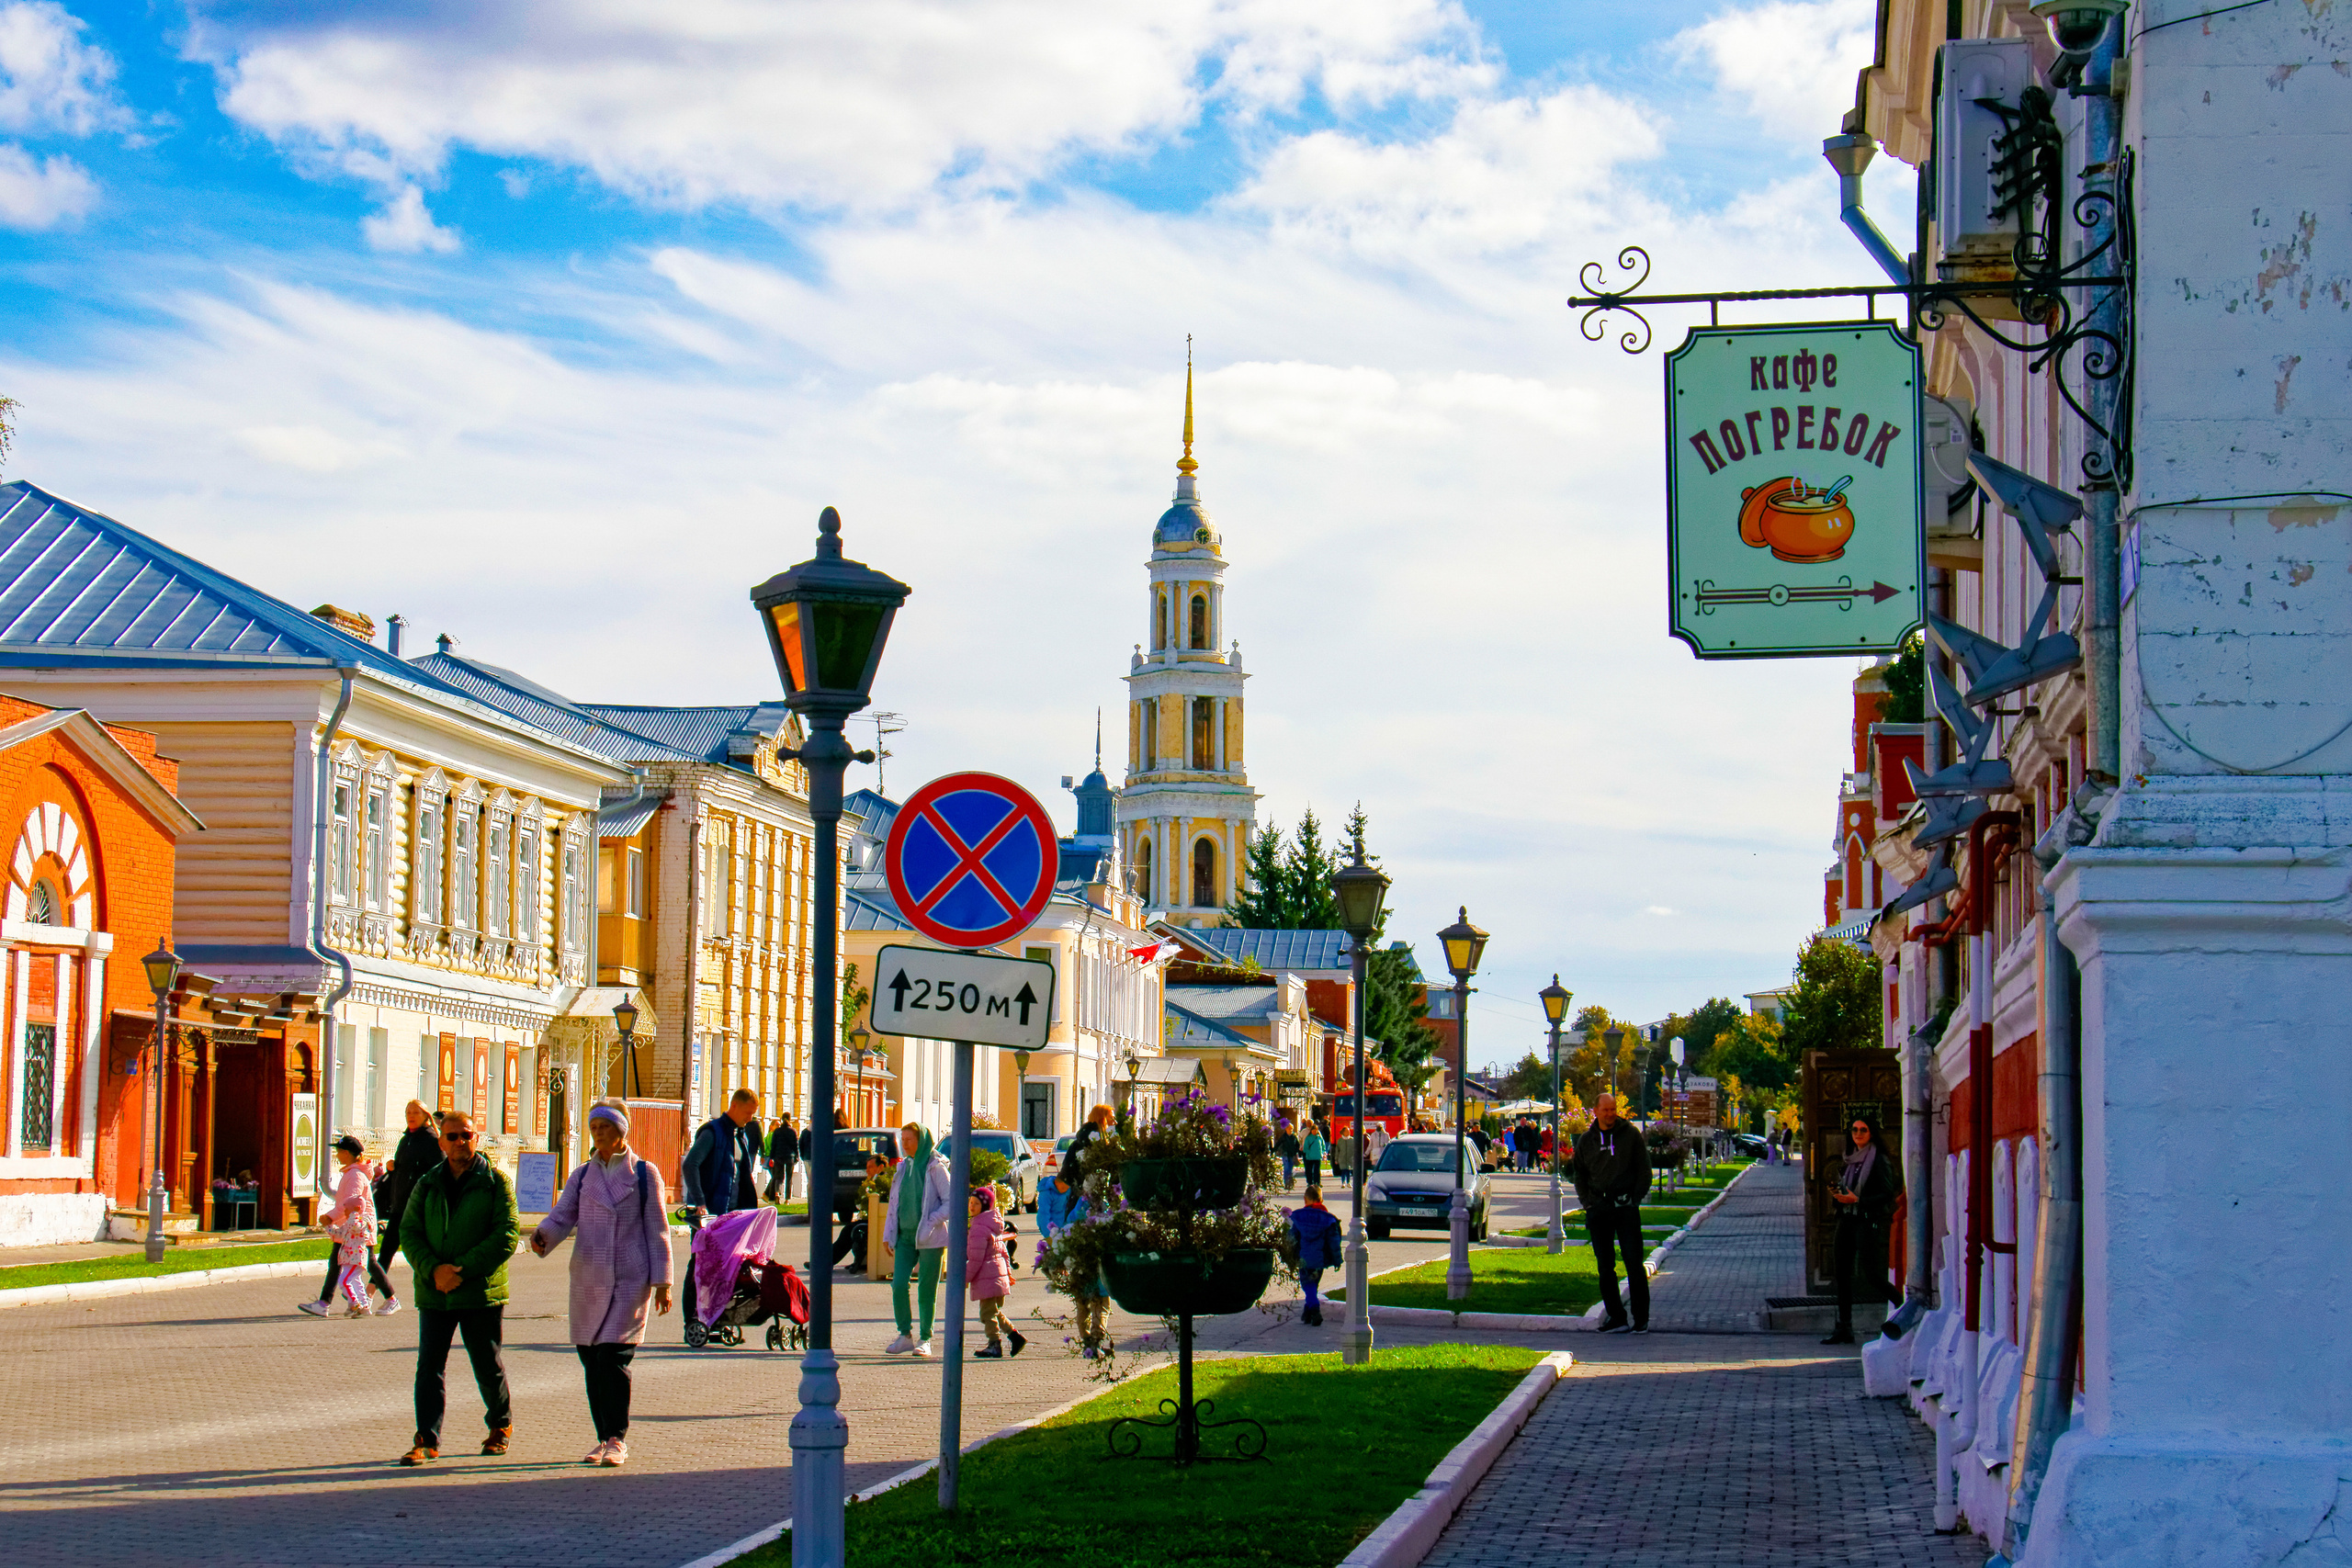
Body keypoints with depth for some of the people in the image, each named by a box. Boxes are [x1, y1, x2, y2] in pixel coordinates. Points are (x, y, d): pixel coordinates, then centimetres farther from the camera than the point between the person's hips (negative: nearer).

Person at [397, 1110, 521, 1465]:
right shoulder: (427, 1185, 9)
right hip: (434, 1293, 3)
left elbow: (506, 1235, -10)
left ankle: (501, 1425, 31)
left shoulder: (496, 1182, -2)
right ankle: (426, 1441, -2)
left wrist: (463, 1271, -17)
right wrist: (432, 1269, -14)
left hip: (481, 1292, -3)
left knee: (488, 1365, 9)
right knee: (429, 1366, -4)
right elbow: (409, 1232, 5)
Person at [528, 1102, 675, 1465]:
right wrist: (542, 1237, -21)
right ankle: (605, 1438, 14)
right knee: (590, 1358, 3)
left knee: (613, 1355, -13)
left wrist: (662, 1282, -1)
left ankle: (617, 1440, -4)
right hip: (588, 1278, 4)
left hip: (630, 1278, -4)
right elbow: (562, 1216, 1)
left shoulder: (644, 1174, 3)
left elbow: (657, 1230, 3)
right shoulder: (582, 1175, 11)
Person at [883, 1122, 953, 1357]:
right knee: (898, 1285, -5)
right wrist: (889, 1234, 13)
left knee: (926, 1289, 1)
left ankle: (925, 1339, 10)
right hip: (905, 1236, 5)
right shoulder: (903, 1168, 11)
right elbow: (894, 1203, 18)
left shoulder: (935, 1168, -6)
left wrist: (930, 1222, -17)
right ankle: (905, 1336, 5)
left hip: (929, 1238, -5)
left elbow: (951, 1202, -8)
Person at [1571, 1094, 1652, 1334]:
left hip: (1626, 1208, -3)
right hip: (1599, 1210, 3)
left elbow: (1643, 1168, 4)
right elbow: (1579, 1173, 18)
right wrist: (1587, 1201, 5)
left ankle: (1641, 1318, 0)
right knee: (1605, 1266, 5)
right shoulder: (1586, 1140, 10)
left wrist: (1637, 1197, -6)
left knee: (1634, 1264, -6)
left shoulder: (1631, 1134, 2)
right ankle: (1615, 1315, 12)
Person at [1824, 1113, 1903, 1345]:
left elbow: (1888, 1194, -11)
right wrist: (1837, 1194, -1)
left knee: (1871, 1275, -10)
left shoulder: (1880, 1160, -6)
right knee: (1841, 1273, 3)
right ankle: (1843, 1328, 6)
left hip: (1868, 1221, -7)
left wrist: (1857, 1200, -18)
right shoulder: (1851, 1159, 15)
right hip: (1846, 1220, 7)